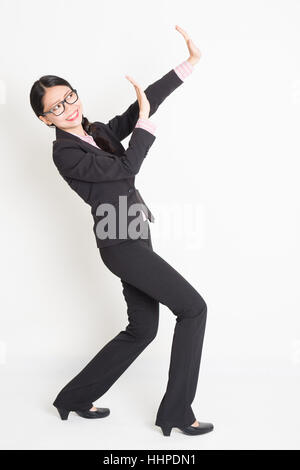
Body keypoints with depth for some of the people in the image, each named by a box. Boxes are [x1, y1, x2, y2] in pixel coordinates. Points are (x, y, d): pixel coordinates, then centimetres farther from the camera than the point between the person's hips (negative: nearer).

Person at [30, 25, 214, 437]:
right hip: (121, 243, -9)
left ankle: (75, 398, 26)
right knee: (193, 308, -5)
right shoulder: (65, 152, -11)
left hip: (133, 238, 9)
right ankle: (176, 413, 3)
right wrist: (145, 121, -8)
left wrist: (191, 61, 7)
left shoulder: (99, 132, 13)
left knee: (142, 329, 14)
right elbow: (126, 168, -17)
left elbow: (147, 102, 10)